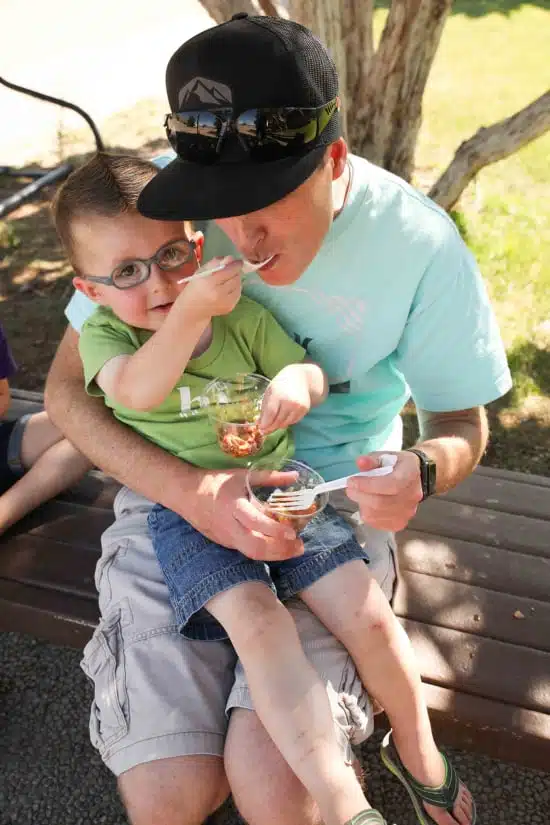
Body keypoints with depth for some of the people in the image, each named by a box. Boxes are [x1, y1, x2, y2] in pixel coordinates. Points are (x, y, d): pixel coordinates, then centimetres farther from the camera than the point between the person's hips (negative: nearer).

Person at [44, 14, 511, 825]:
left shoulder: (417, 241, -13)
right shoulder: (166, 198, -12)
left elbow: (463, 422, -1)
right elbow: (67, 387, -8)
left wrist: (421, 472, -27)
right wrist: (191, 490, -25)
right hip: (177, 488, 1)